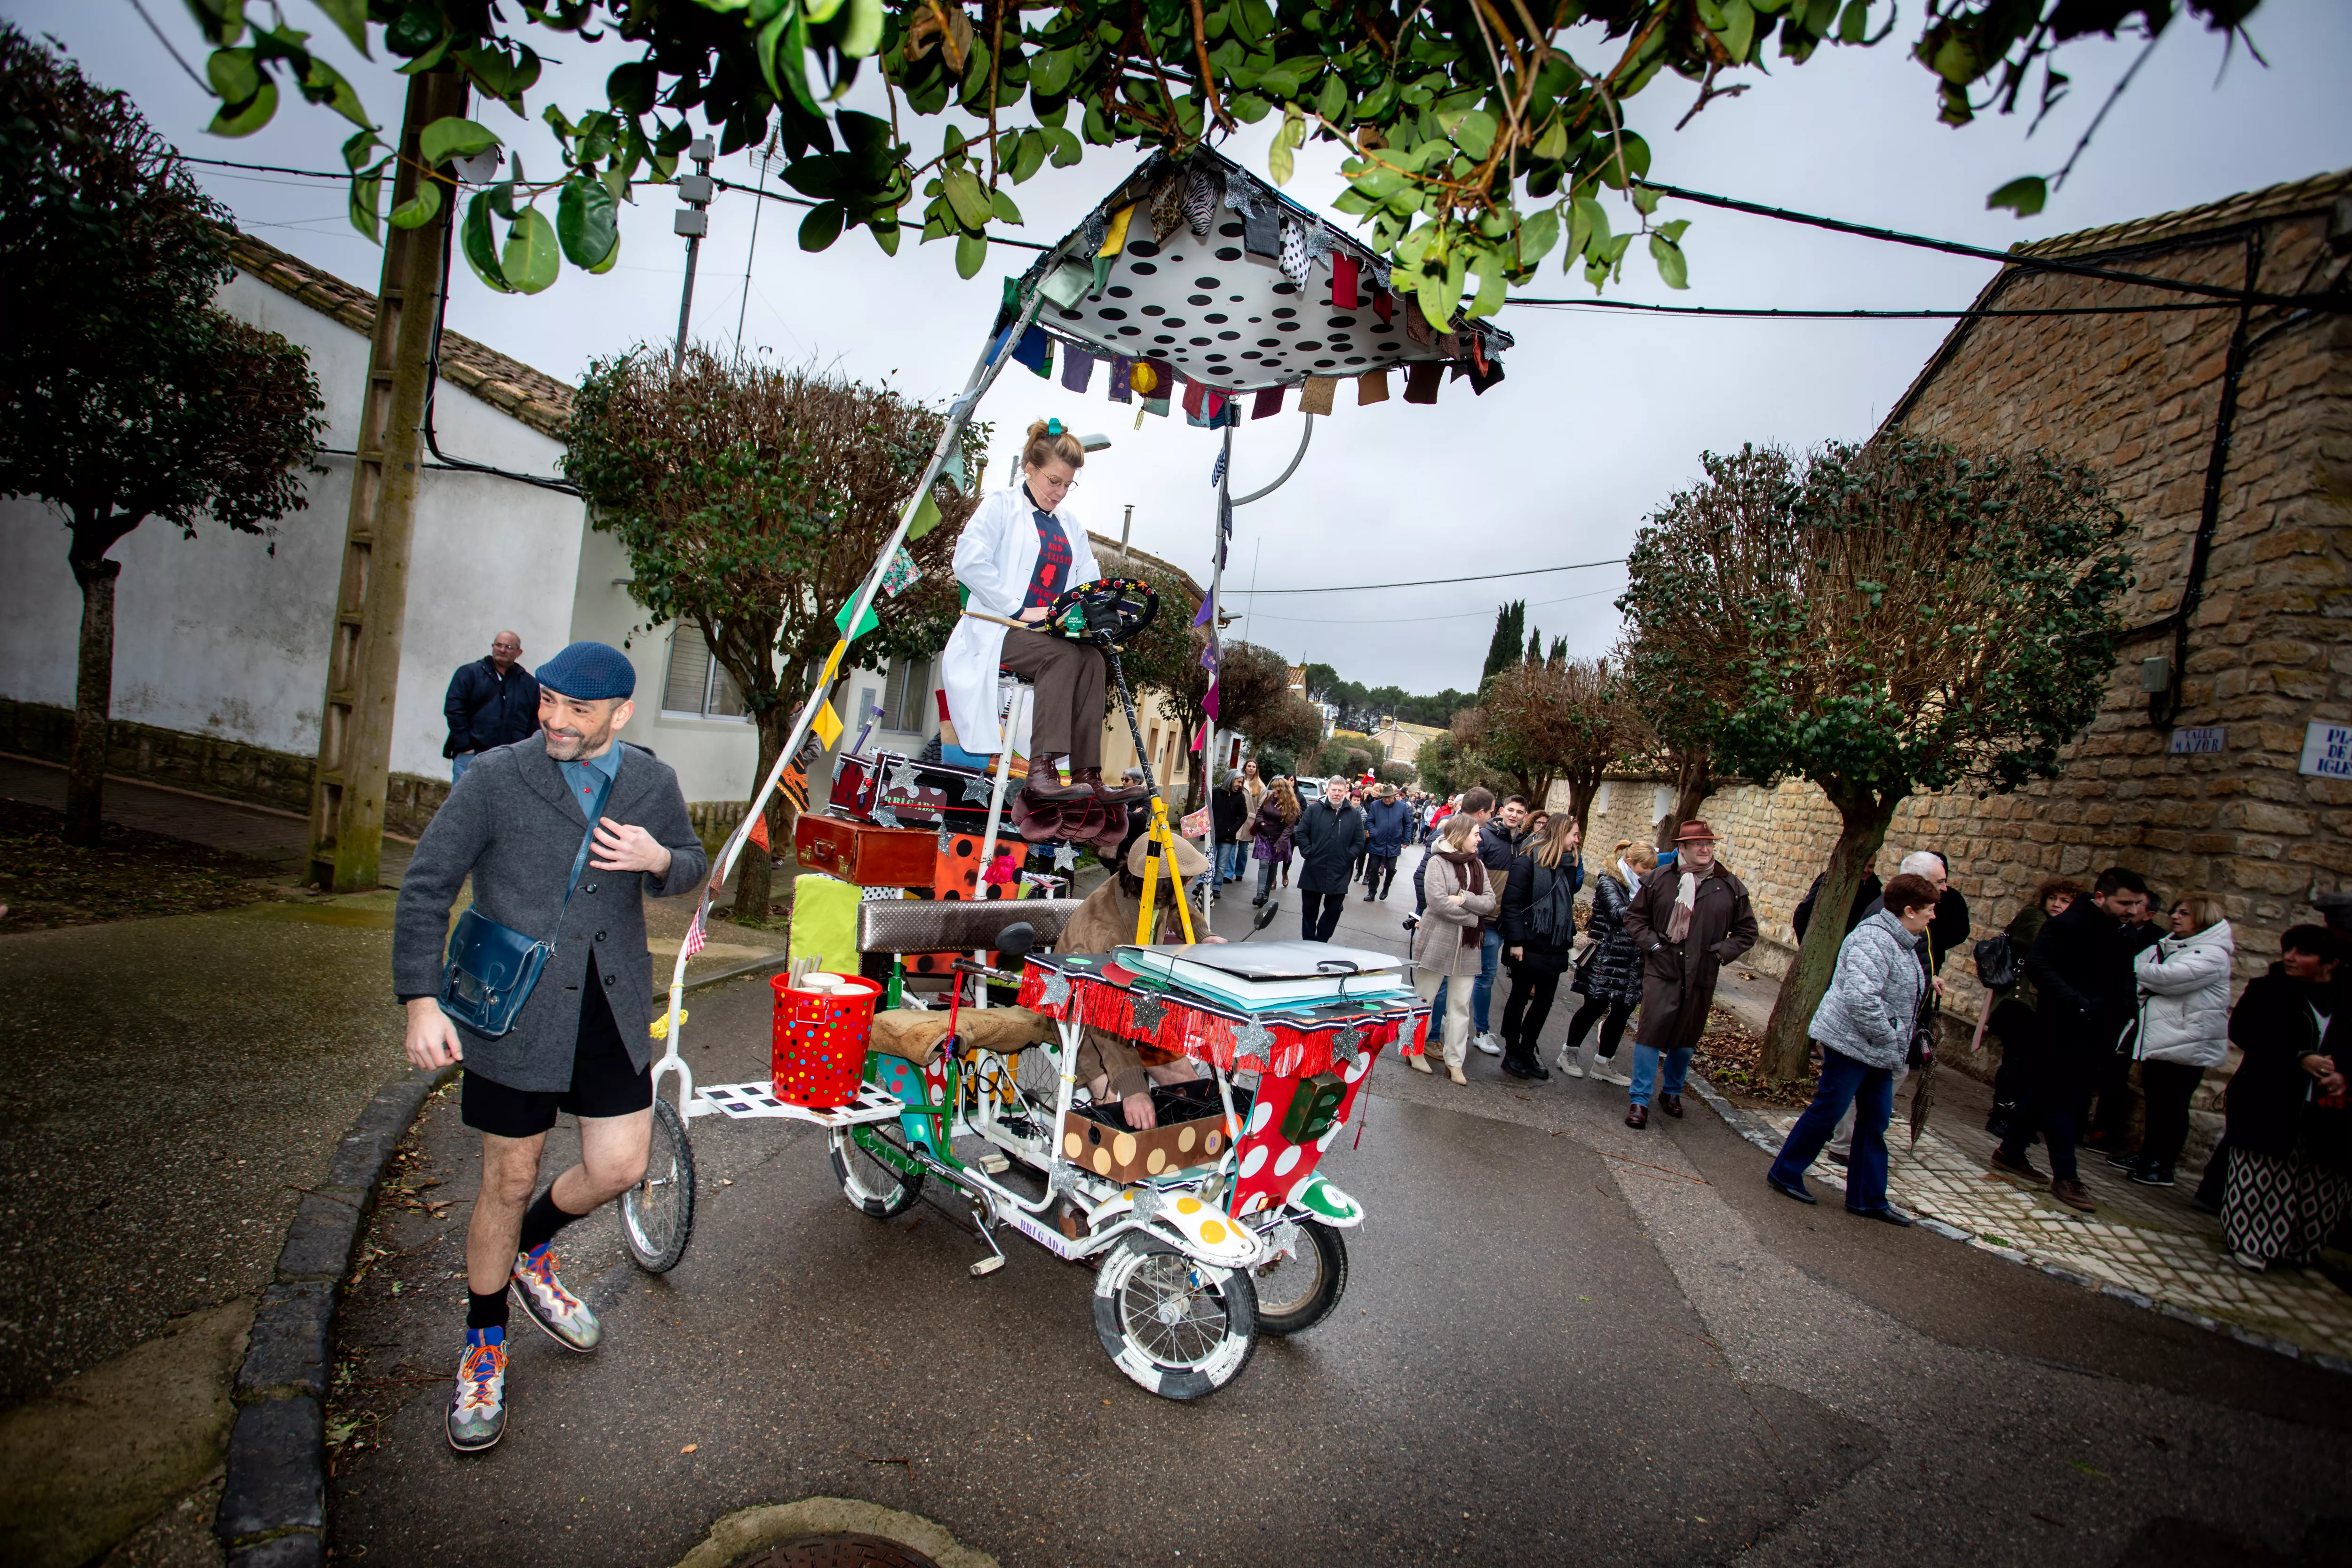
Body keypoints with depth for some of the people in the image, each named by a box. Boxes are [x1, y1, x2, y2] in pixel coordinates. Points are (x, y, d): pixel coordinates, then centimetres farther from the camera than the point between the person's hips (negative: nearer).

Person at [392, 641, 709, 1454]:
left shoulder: (652, 783, 1)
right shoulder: (495, 778, -9)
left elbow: (694, 864, 14)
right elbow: (426, 888, -4)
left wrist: (659, 859, -10)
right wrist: (421, 1000, -12)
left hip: (614, 1011, 3)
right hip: (515, 1014, -3)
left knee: (618, 1170, 7)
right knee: (509, 1181, 9)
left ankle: (530, 1253, 42)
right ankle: (485, 1347, 34)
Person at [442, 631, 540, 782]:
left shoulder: (530, 684, 13)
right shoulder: (469, 673, 6)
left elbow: (537, 722, 11)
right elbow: (454, 709, -2)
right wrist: (465, 746, -8)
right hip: (470, 757, -1)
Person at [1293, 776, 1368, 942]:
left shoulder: (1355, 815, 2)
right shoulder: (1314, 810, 0)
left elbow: (1359, 842, 5)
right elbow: (1301, 833, 1)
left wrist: (1347, 858, -4)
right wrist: (1309, 853, -6)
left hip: (1339, 875, 1)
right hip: (1313, 871, 0)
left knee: (1333, 911, 6)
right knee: (1309, 910, 10)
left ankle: (1320, 943, 21)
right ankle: (1307, 943, 23)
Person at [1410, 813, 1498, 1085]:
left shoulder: (1477, 865, 9)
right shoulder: (1438, 862, -8)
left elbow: (1491, 902, -1)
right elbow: (1439, 903, -18)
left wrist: (1464, 899, -17)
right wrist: (1473, 917, -12)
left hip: (1467, 945, 5)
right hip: (1437, 940, -5)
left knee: (1461, 1005, 8)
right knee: (1425, 998, 7)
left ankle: (1455, 1062, 15)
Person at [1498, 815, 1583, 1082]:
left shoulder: (1569, 865, 8)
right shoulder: (1529, 860, -13)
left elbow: (1568, 902, 15)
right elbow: (1512, 902, -16)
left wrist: (1566, 939, 6)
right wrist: (1516, 941, -20)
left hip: (1555, 947, 7)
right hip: (1530, 946, -7)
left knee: (1545, 1000, 12)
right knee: (1520, 998, 6)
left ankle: (1527, 1051, 26)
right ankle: (1512, 1055, 19)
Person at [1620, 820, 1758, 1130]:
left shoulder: (1731, 887, 3)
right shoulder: (1659, 879, -1)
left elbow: (1747, 930, 12)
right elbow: (1634, 915, 8)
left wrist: (1722, 952, -1)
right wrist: (1651, 943, -4)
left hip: (1702, 977, 2)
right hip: (1662, 970, -2)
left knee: (1686, 1039, 14)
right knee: (1651, 1032, -6)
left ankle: (1672, 1092, 35)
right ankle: (1640, 1100, 2)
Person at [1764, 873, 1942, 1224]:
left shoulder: (1901, 942, 12)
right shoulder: (1874, 942, -21)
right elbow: (1861, 998, -32)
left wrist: (1893, 1044, 17)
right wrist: (1887, 1037, -21)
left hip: (1877, 1051, 10)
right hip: (1851, 1044, -10)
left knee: (1875, 1120, 13)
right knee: (1828, 1111, 0)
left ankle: (1868, 1198, 22)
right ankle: (1785, 1173, 15)